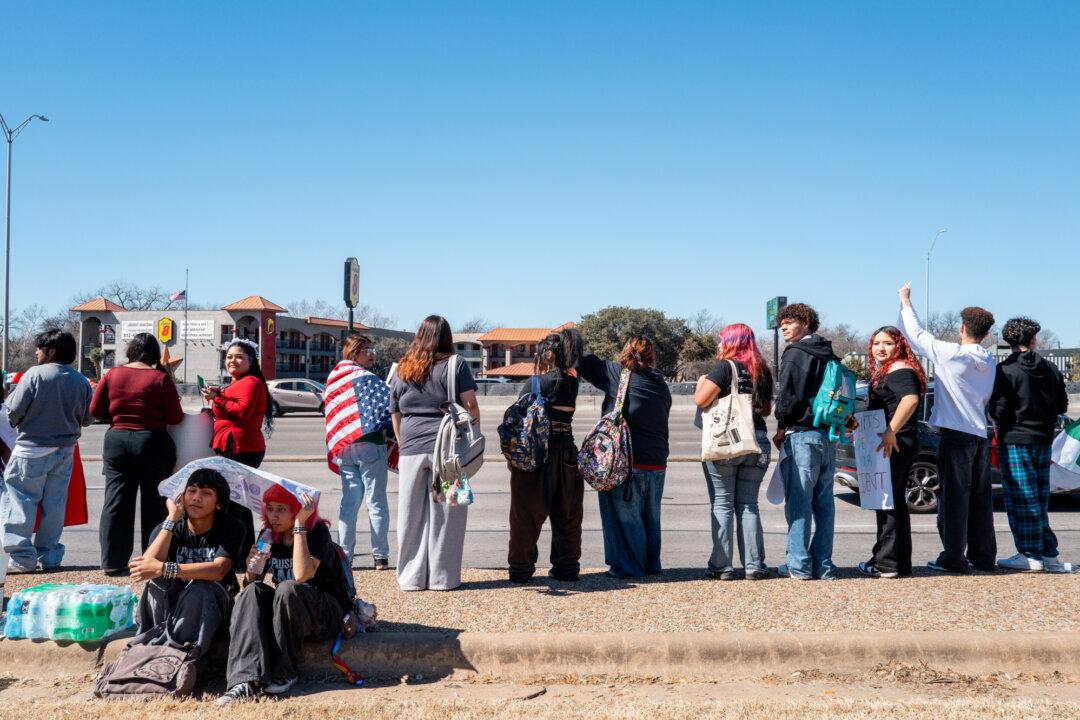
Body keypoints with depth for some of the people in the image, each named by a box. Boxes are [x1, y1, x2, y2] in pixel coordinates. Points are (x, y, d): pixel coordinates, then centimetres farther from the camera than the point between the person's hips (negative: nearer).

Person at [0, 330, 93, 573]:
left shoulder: (35, 374, -12)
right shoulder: (81, 381, 1)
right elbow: (87, 418, 7)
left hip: (33, 449, -5)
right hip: (65, 450, 5)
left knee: (20, 500, 3)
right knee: (54, 504, 11)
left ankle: (21, 557, 0)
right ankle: (49, 556, 16)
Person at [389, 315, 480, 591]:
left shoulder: (402, 370, 13)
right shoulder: (454, 365, 0)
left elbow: (395, 416, 16)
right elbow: (470, 405, -6)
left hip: (411, 451, 3)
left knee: (412, 516, 10)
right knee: (443, 514, 4)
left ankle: (411, 576, 17)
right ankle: (441, 577, 10)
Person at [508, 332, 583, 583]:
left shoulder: (534, 384, -10)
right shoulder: (572, 382, 3)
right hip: (567, 448, 5)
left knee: (526, 514, 6)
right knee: (567, 514, 14)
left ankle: (521, 569, 11)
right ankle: (567, 567, 21)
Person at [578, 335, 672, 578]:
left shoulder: (618, 374, -7)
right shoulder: (662, 385, 7)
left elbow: (584, 362, -6)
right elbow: (660, 419, 12)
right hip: (656, 463, 6)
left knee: (624, 514, 4)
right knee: (651, 515, 16)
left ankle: (628, 566, 8)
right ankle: (651, 565, 26)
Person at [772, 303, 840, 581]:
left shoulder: (795, 353, -7)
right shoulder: (828, 354, 17)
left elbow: (788, 394, -14)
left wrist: (781, 428, -4)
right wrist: (833, 426, 19)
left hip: (801, 435, -8)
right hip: (828, 435, 8)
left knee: (798, 501, -4)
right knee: (823, 502, 9)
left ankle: (799, 565, -3)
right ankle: (823, 565, 13)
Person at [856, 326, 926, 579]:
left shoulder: (899, 369, -13)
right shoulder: (885, 371, 20)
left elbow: (910, 399, -30)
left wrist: (891, 431, -33)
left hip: (895, 444, -11)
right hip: (896, 444, 11)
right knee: (896, 501, 14)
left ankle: (885, 563, -2)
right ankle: (901, 564, 22)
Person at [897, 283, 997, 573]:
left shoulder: (951, 353, -10)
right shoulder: (988, 361, 11)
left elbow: (916, 334, -2)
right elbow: (987, 399, 19)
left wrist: (905, 303, 10)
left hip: (956, 434, -7)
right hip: (981, 434, 7)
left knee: (954, 497, -3)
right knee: (981, 498, 11)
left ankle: (953, 558, 0)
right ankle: (983, 556, 18)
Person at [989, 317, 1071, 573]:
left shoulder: (1005, 371, -13)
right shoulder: (1051, 370, 4)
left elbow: (998, 410, -17)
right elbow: (1062, 406, 10)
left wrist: (1000, 427, 4)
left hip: (1015, 441, -6)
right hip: (1043, 441, 6)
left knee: (1020, 499, -1)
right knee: (1039, 499, 14)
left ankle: (1031, 555, 2)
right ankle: (1048, 554, 16)